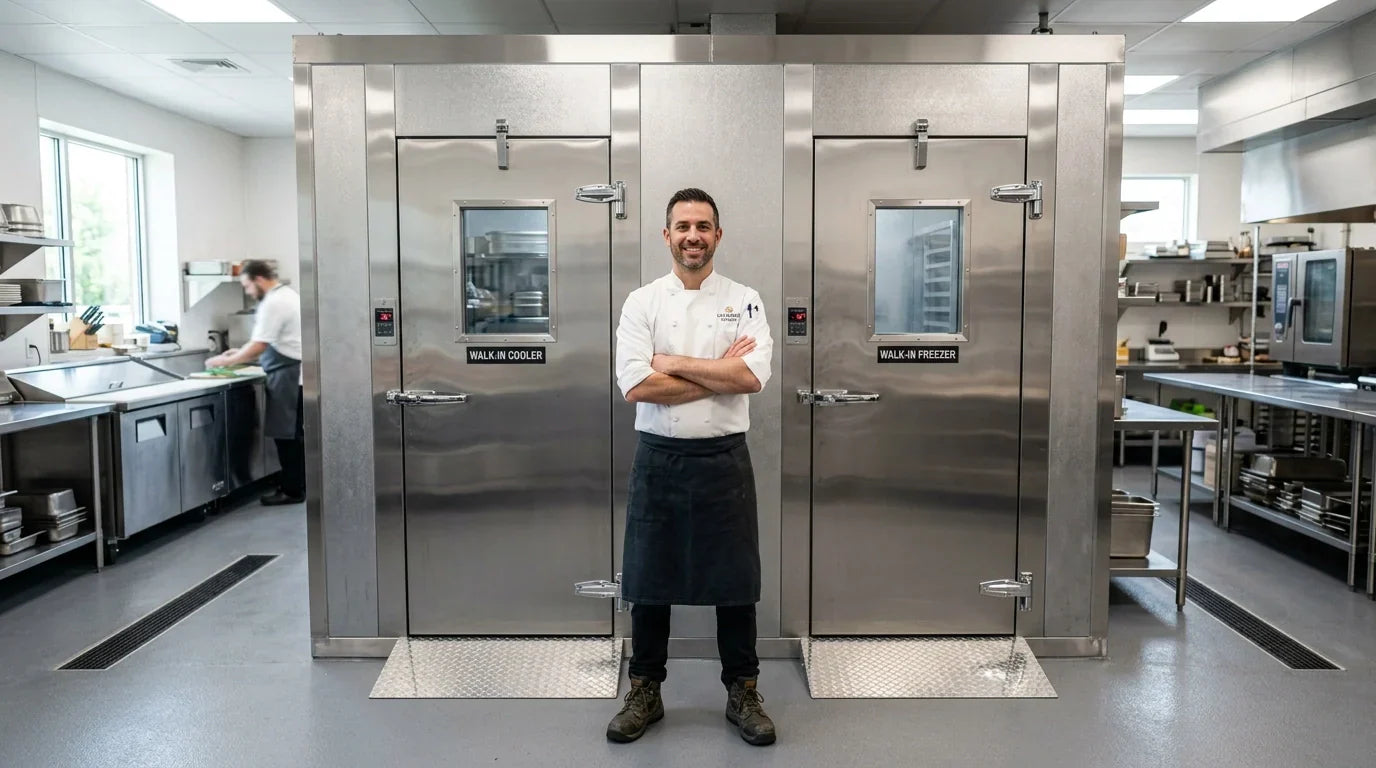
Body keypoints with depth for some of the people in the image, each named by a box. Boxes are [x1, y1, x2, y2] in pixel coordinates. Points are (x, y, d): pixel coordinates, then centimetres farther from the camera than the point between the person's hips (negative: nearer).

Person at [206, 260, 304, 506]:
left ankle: (292, 490, 3)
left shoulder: (273, 303, -15)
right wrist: (242, 355, 17)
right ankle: (297, 485, 19)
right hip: (295, 375, 10)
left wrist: (227, 361, -7)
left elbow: (259, 346, -19)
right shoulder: (288, 296, 17)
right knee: (294, 434, 13)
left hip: (287, 376, -10)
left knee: (285, 434, -3)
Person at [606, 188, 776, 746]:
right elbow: (636, 386, -14)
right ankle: (645, 693, 26)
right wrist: (719, 374, -13)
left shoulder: (744, 301, 1)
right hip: (659, 459, 0)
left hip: (724, 459, 0)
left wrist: (673, 363, -14)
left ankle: (742, 693, 26)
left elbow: (753, 376, -15)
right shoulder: (642, 302, 0)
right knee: (649, 581, 9)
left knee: (734, 582, 8)